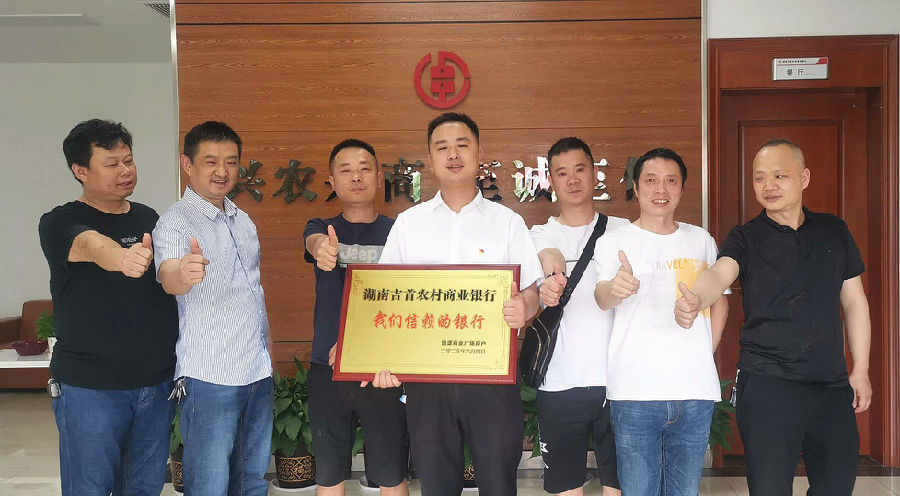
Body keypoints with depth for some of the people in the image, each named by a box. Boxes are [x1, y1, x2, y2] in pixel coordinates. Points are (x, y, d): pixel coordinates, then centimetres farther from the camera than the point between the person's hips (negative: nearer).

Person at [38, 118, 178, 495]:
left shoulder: (150, 220, 9)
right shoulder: (59, 223, -7)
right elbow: (92, 245, -32)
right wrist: (121, 258, -51)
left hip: (158, 381, 5)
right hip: (90, 388, -4)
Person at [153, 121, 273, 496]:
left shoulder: (243, 220, 13)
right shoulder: (175, 221, -10)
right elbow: (168, 276, -31)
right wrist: (182, 274, -54)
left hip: (258, 372, 7)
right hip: (209, 377, -7)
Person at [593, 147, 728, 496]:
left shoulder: (702, 240, 12)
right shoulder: (613, 242, 1)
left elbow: (720, 300, 22)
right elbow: (602, 298, -16)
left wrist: (705, 355, 9)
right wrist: (614, 289, -40)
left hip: (695, 391, 3)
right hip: (635, 391, -3)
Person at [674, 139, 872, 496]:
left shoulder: (833, 231, 10)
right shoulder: (745, 238, 0)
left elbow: (854, 302, 14)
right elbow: (720, 273, -22)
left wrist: (860, 371, 9)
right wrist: (696, 299, -45)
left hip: (832, 385, 4)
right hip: (766, 384, -3)